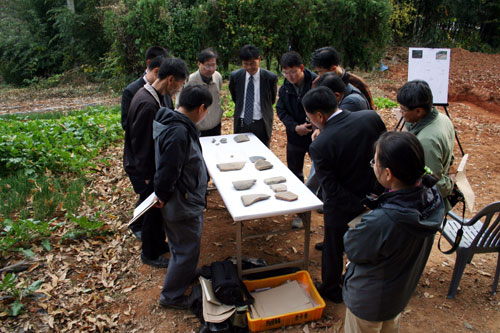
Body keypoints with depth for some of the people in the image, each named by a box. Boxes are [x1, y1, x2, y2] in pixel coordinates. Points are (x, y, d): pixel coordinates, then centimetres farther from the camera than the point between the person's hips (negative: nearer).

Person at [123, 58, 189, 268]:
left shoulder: (150, 96, 3)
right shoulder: (148, 104, -29)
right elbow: (141, 144, -26)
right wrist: (147, 176, -18)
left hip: (152, 165, 9)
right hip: (144, 171, -9)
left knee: (158, 209, 23)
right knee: (153, 210, 8)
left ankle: (159, 244, 43)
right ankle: (149, 254, 29)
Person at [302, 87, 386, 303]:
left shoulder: (320, 146, -29)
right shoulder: (371, 117, -15)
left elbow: (332, 189, -25)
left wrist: (360, 207, -15)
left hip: (341, 208, -5)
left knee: (333, 249, 20)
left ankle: (331, 290, 42)